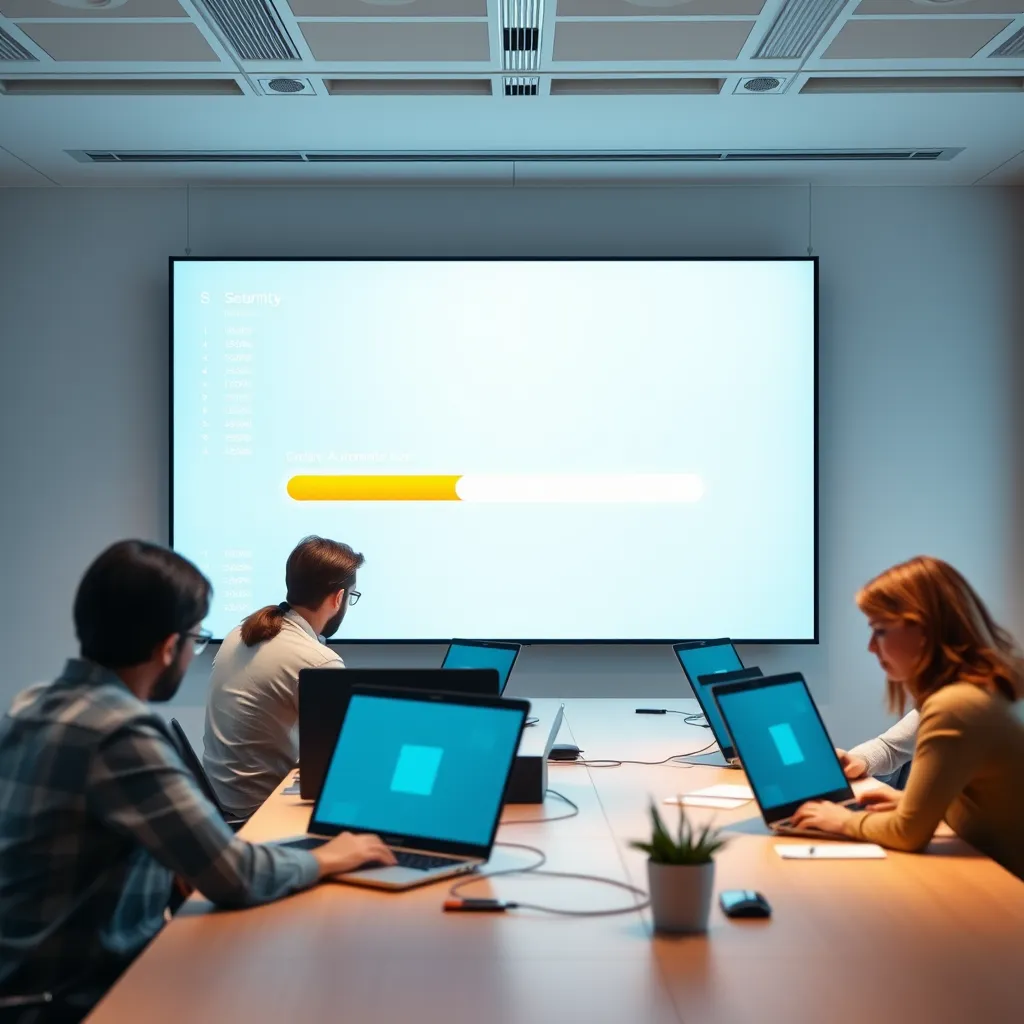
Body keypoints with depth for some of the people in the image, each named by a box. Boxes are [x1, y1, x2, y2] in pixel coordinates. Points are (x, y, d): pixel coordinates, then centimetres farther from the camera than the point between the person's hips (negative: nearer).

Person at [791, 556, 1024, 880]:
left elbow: (909, 832, -20)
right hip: (997, 867, 8)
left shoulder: (953, 707, -23)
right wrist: (907, 800, 7)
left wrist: (845, 821, -5)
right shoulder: (978, 688, 6)